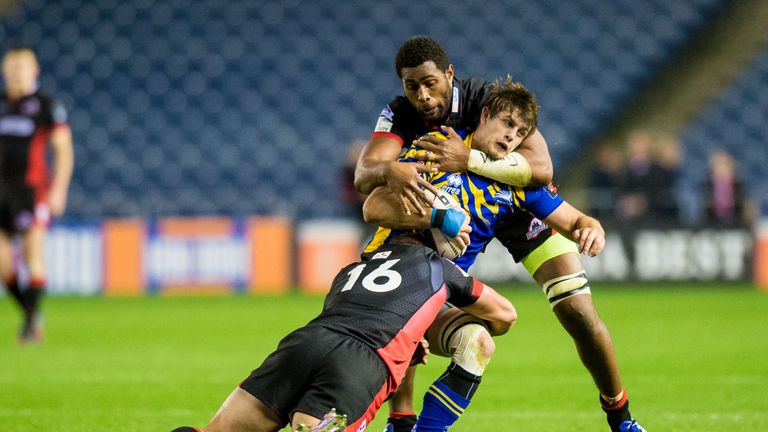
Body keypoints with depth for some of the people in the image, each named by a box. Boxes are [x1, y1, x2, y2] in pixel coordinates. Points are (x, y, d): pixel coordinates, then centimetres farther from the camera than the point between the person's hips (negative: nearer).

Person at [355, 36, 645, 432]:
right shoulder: (399, 115, -22)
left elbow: (541, 167, -44)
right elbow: (363, 174, -37)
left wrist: (469, 159, -56)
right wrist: (389, 170, -61)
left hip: (522, 206, -3)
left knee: (580, 316, -11)